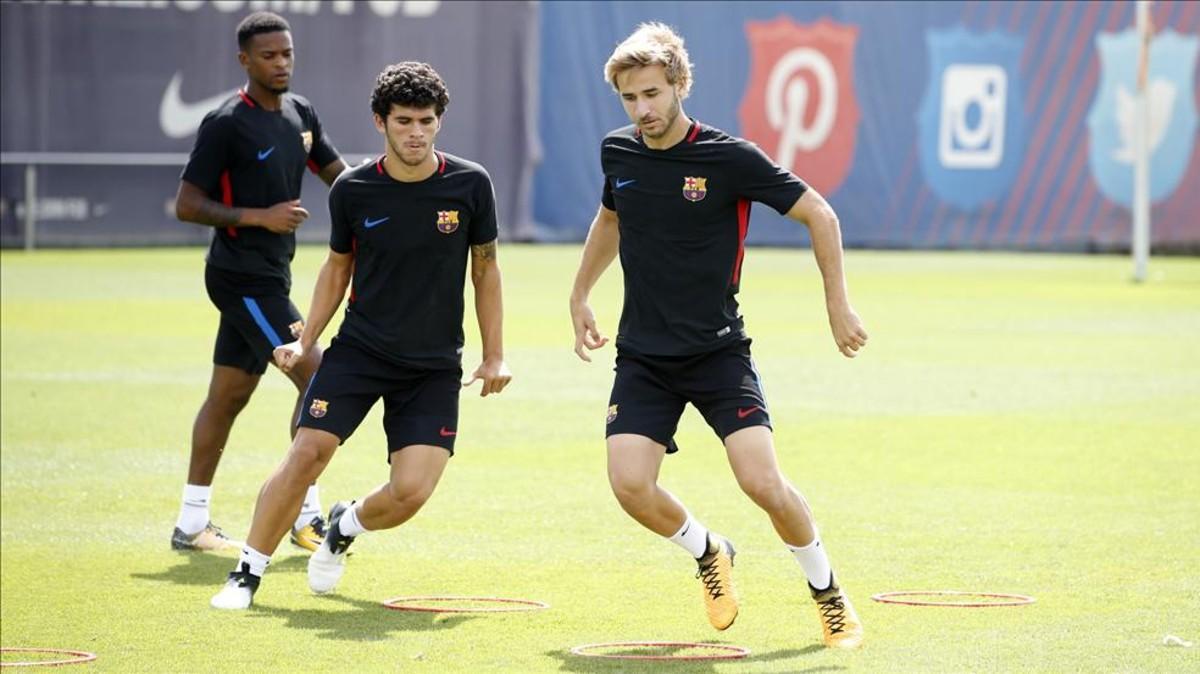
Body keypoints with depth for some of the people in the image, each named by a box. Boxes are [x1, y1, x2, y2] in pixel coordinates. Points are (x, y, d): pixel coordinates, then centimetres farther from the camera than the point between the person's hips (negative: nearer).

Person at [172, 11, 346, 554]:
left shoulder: (300, 113, 10)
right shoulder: (226, 124, -14)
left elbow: (339, 175, 17)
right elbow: (186, 205, -13)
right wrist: (259, 216, -21)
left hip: (269, 276, 9)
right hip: (242, 277, -9)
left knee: (229, 394, 12)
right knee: (316, 378, -14)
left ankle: (191, 523, 18)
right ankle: (307, 515, -8)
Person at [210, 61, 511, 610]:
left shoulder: (470, 185, -6)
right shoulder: (353, 190, -5)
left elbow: (485, 267, 7)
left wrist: (495, 355, 4)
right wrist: (305, 341, 4)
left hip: (435, 365, 0)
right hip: (358, 349, 0)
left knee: (411, 492, -12)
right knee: (307, 454, -15)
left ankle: (345, 528, 22)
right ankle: (248, 572, 1)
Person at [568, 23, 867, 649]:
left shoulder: (731, 157, -12)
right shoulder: (617, 152, 3)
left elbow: (818, 214, -3)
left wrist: (838, 303, -4)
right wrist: (579, 296, 26)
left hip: (718, 350, -4)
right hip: (642, 356, 4)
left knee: (762, 482, -18)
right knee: (630, 484, -15)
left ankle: (826, 589, 8)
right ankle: (708, 553, 16)